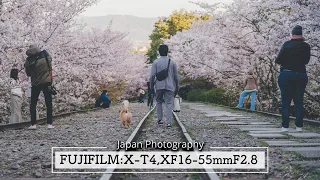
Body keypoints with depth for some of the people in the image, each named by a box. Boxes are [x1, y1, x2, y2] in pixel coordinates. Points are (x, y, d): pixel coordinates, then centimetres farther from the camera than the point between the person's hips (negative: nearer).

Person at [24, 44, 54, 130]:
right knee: (48, 103, 6)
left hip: (35, 84, 0)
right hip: (47, 82, 0)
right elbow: (50, 61, 15)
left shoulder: (28, 61, -7)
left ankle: (33, 124, 6)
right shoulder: (45, 55, -5)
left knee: (33, 104, 11)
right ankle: (49, 124, 2)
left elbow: (28, 74, 2)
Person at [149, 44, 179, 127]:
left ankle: (159, 119, 14)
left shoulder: (155, 62, 0)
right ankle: (169, 122, -9)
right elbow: (176, 76, 6)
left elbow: (152, 76, -5)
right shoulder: (172, 62, 3)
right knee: (169, 104, 0)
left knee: (159, 102, 18)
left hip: (159, 86, 0)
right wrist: (177, 87, 14)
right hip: (169, 86, 0)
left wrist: (152, 86, 5)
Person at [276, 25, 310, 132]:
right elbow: (306, 61, 10)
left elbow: (278, 60, -8)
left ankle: (285, 126, 0)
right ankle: (299, 126, 6)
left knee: (285, 101, 2)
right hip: (301, 75, 2)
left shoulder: (287, 45, -6)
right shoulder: (306, 46, 0)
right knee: (299, 101, 8)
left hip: (286, 75, -2)